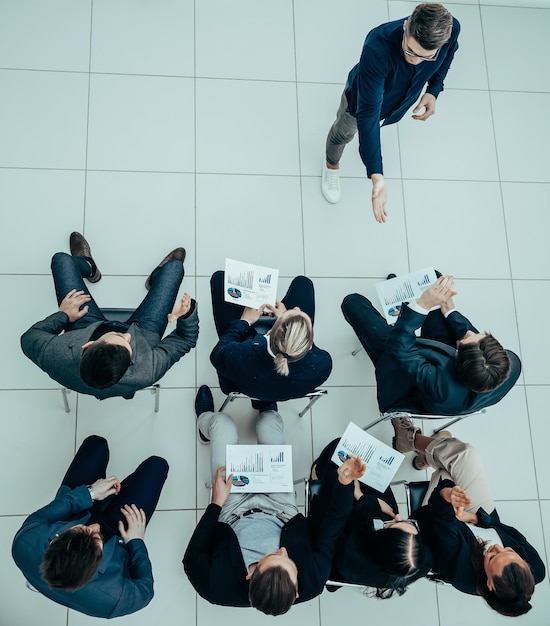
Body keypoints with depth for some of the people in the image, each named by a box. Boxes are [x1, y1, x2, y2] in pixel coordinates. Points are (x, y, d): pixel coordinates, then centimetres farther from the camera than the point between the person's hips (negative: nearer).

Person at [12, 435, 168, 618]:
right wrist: (136, 542, -13)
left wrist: (87, 493, -14)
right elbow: (145, 591, -19)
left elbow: (36, 518, -16)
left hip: (70, 518, 2)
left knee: (96, 444, 14)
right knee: (156, 465, 7)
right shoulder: (110, 596, -43)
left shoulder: (24, 542, -41)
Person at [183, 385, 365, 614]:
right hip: (282, 510, 1)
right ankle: (265, 410, 46)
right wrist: (344, 482, -28)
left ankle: (206, 423, 45)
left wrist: (216, 503, -21)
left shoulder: (220, 588, -42)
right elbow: (333, 525, -21)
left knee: (222, 422, 3)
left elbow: (192, 558, -20)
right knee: (269, 420, 4)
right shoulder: (312, 581, -38)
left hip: (234, 513, -1)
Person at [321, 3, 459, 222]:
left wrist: (434, 89, -18)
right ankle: (331, 165, 59)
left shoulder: (451, 29, -34)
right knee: (343, 134, 26)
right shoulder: (378, 47, -48)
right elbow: (368, 114, -49)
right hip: (363, 99, -3)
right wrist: (376, 175, -56)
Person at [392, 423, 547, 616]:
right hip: (486, 521, 3)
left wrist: (445, 495, -57)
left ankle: (413, 440, 36)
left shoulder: (460, 571, -45)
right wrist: (475, 517, -26)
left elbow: (442, 521, -39)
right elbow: (511, 533, -17)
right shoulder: (536, 570, -35)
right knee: (465, 453, -1)